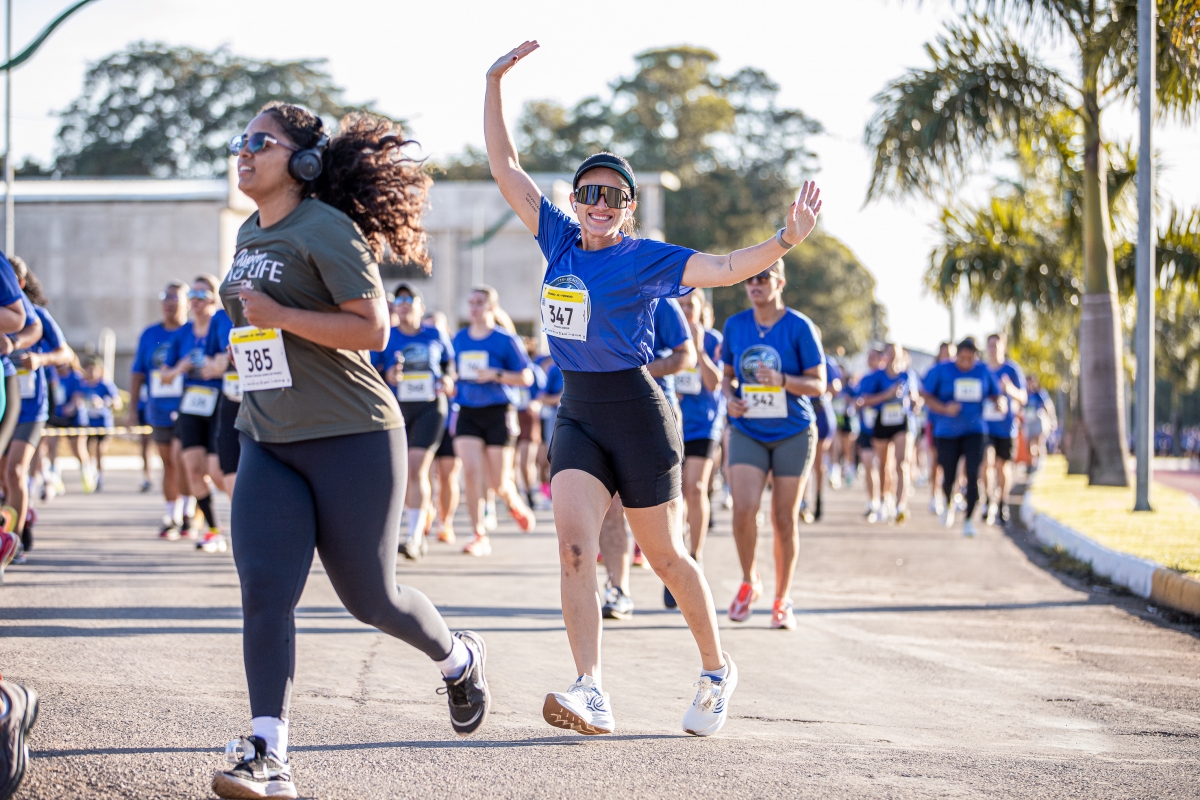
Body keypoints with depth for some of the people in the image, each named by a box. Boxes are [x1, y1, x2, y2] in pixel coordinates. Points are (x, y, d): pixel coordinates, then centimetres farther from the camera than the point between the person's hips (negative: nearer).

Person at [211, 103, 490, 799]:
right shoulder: (249, 234, 14)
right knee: (264, 591, -10)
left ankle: (458, 659, 37)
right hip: (268, 445, 7)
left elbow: (373, 329, -19)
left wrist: (278, 316, -23)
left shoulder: (326, 230, -12)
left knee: (369, 595, 5)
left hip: (352, 440, -7)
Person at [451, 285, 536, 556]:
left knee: (498, 482, -1)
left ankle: (515, 504, 35)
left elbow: (526, 377, -4)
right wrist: (451, 386, 2)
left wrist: (495, 375, -17)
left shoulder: (506, 340, -4)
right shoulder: (459, 339, 9)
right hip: (467, 412, 3)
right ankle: (479, 536, -7)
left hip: (498, 413, -3)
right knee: (471, 472, -14)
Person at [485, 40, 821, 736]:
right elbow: (506, 166, 9)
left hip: (636, 413, -4)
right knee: (575, 547, -14)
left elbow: (722, 269, -22)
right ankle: (592, 697, -22)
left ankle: (718, 672, 26)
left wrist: (787, 240, -37)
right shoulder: (560, 239, 5)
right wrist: (496, 80, 5)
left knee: (666, 556, 6)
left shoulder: (645, 258, -8)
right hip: (577, 413, 4)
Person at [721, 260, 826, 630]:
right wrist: (730, 398, -8)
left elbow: (819, 384, -6)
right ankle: (749, 581, 8)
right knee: (744, 508, -17)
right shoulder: (735, 325, 3)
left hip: (793, 433, -2)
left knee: (785, 519, 1)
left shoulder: (799, 327, -7)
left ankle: (782, 600, 16)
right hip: (747, 432, 2)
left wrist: (783, 381, -24)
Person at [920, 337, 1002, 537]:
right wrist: (944, 409, -17)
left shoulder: (983, 371, 4)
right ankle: (948, 504, 38)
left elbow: (994, 394, 16)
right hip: (947, 432, -1)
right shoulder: (941, 370, -3)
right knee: (949, 477, 3)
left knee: (973, 474, -14)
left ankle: (968, 519, -7)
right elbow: (925, 395, -1)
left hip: (975, 431, 1)